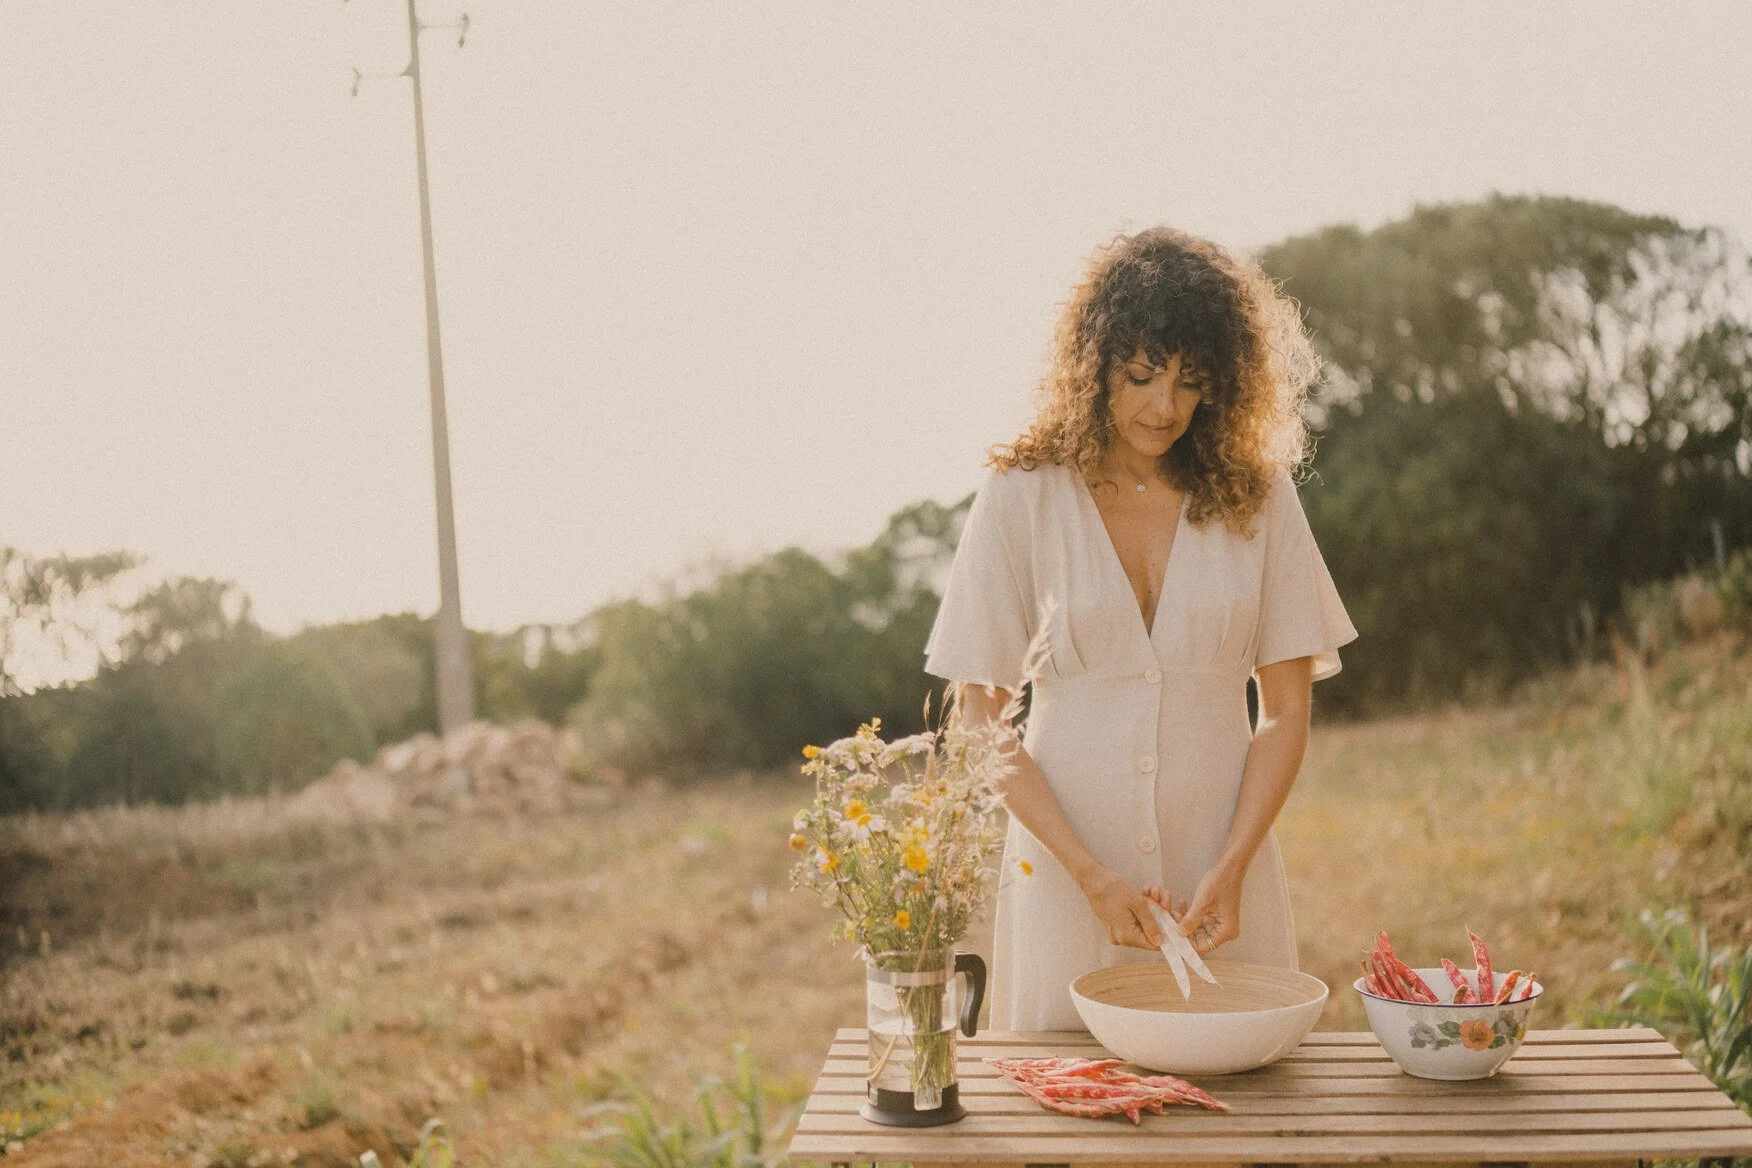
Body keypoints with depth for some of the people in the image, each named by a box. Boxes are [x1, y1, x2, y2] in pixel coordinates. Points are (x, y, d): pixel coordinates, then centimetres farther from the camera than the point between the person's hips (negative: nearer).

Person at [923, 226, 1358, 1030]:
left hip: (1222, 875, 2)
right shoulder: (1022, 497, -3)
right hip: (1064, 873, -1)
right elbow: (980, 722, -3)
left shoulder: (1256, 496, 3)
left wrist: (1231, 869, -11)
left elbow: (1285, 713, 3)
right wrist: (1092, 874, -12)